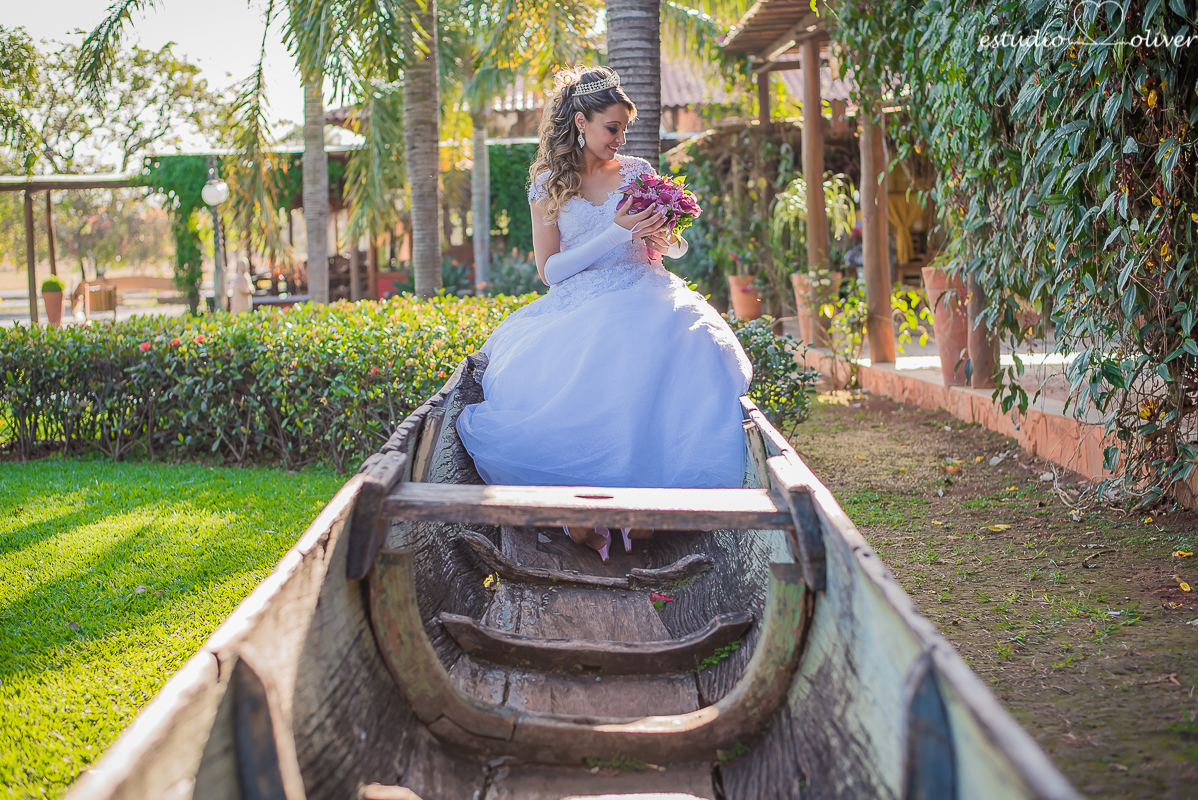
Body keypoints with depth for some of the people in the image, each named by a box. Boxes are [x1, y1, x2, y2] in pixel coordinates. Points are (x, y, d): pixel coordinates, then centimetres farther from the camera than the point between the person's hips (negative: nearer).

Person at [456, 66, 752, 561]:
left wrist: (668, 238, -4)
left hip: (643, 298, 1)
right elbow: (550, 270, 2)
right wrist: (617, 234, -8)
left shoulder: (637, 171, 16)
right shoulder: (548, 185, 10)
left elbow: (674, 249, 23)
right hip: (578, 311, -1)